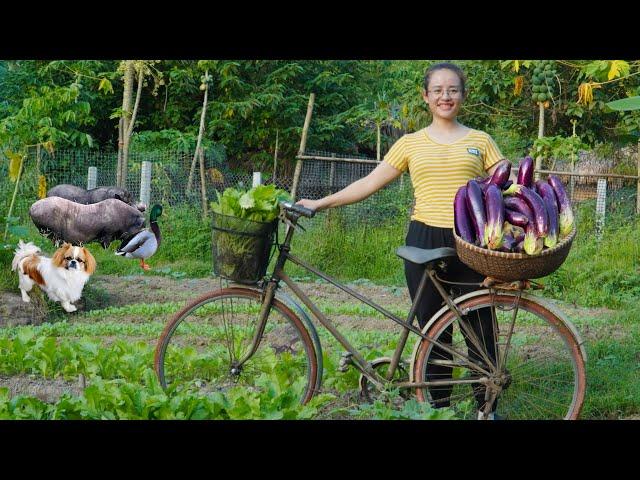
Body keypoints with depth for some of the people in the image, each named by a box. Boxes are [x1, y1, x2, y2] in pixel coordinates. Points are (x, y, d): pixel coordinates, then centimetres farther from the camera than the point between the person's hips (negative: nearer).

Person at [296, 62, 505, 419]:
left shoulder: (480, 141, 8)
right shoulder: (411, 144, 10)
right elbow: (370, 183, 10)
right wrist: (320, 203, 8)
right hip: (425, 242, 1)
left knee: (480, 329, 1)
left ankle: (486, 407, 13)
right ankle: (439, 406, 16)